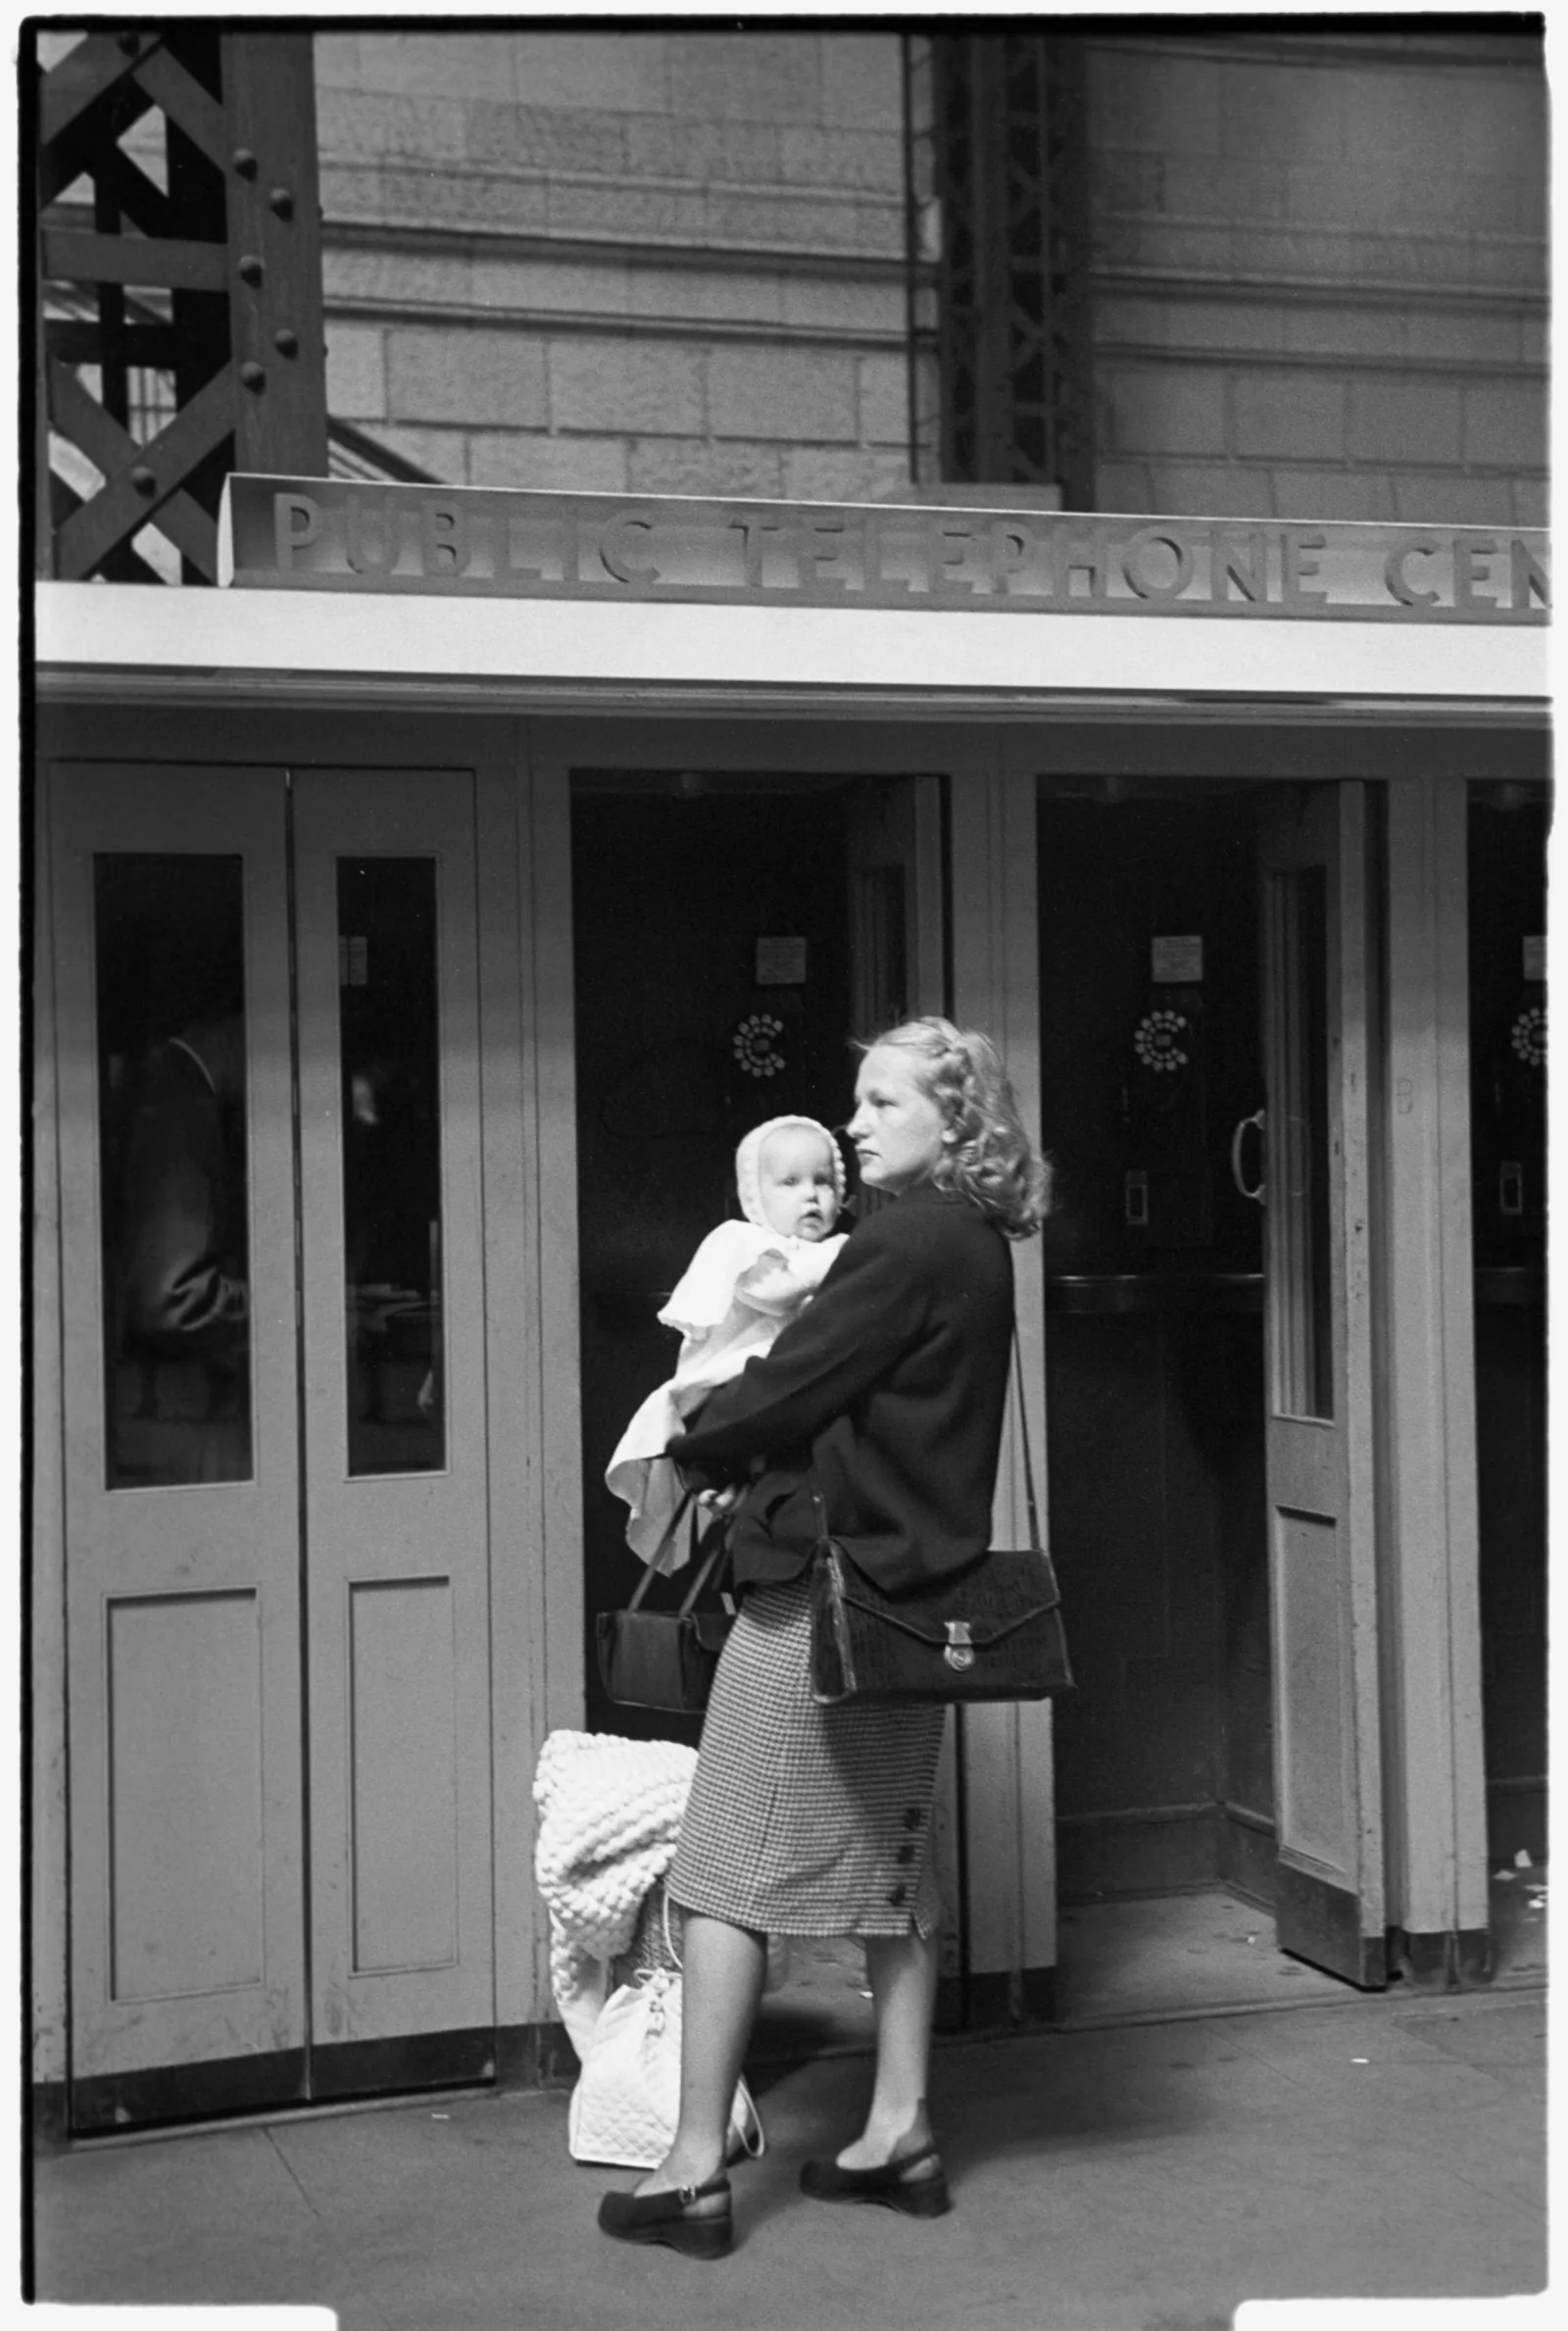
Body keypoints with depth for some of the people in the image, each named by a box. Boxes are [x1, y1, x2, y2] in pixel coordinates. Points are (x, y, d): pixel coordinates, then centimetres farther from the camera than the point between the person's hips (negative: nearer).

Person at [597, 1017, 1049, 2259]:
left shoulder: (905, 1244, -17)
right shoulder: (979, 1248, 11)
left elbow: (792, 1385, -16)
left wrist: (692, 1453, 1)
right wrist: (749, 1458, 6)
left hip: (821, 1589, -9)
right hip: (916, 1584, 9)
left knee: (726, 1874, -2)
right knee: (891, 1865, 15)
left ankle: (696, 2170, 2)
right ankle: (901, 2133, 21)